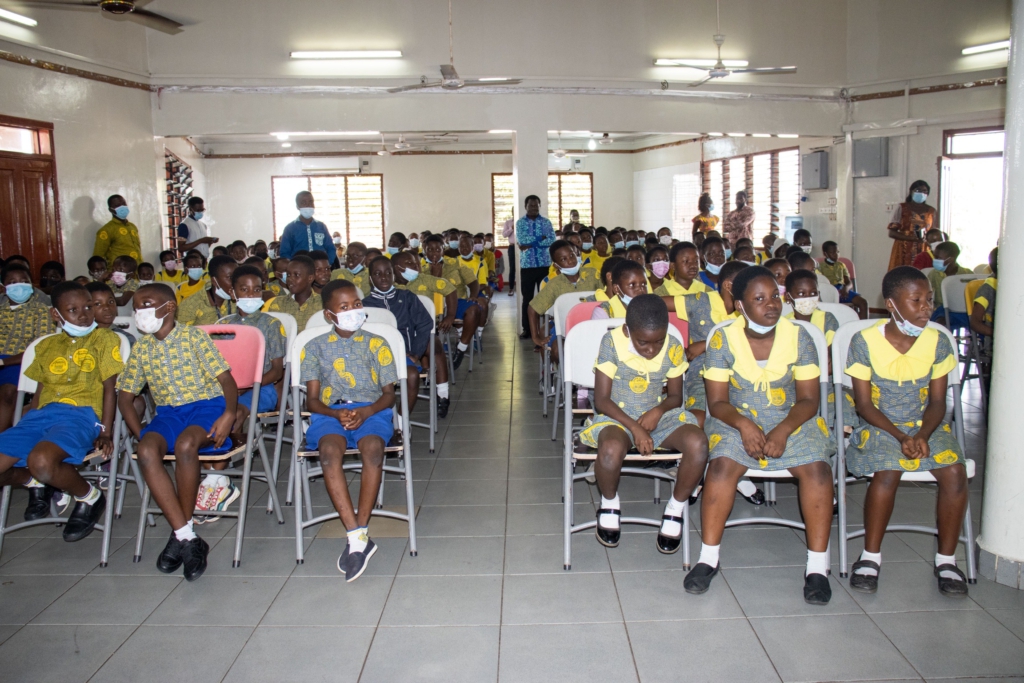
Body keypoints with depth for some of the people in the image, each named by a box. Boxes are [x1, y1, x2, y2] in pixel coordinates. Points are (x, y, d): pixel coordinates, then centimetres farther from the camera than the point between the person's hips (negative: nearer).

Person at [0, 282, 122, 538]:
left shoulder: (104, 339, 9)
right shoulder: (46, 346, 23)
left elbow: (109, 388, 4)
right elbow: (40, 391, 24)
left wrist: (106, 433, -6)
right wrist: (23, 430, 13)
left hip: (81, 414, -6)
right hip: (41, 414, 6)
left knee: (41, 461, -35)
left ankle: (90, 497, -6)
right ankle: (37, 483, 19)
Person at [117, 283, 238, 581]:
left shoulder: (194, 336, -1)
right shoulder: (141, 348, 13)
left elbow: (226, 378, -6)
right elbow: (124, 396, 16)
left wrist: (229, 415, -24)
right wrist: (140, 434, 0)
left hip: (207, 405, -4)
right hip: (168, 412, 4)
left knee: (185, 444, -37)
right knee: (146, 450, -29)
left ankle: (181, 535, -20)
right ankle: (187, 538, -27)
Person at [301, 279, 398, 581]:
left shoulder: (376, 344, 12)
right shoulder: (316, 347, 13)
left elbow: (389, 393, 7)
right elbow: (312, 398, 7)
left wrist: (365, 412, -13)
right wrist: (336, 414, -14)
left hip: (371, 410, 0)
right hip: (330, 412, 1)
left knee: (373, 449, -34)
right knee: (330, 452, -33)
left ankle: (358, 536, -27)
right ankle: (358, 537, -33)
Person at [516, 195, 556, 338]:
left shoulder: (546, 222, 7)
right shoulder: (520, 222, 6)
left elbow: (552, 240, -7)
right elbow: (521, 240, -11)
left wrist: (530, 244, -12)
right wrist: (540, 238, -8)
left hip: (545, 264, 0)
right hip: (527, 265, 0)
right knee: (527, 297, 2)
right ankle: (527, 329, 8)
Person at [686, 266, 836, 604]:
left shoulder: (798, 336, -4)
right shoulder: (723, 339, -6)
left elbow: (808, 399, -4)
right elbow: (717, 402, -6)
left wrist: (783, 431, -22)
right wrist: (744, 425, -26)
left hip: (792, 420, 1)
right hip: (737, 420, -1)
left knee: (817, 468, -27)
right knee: (722, 464, -30)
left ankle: (817, 567, -15)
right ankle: (708, 559, -17)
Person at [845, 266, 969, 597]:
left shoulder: (937, 341, -2)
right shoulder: (865, 341, -10)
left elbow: (937, 401, 1)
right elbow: (864, 403, -7)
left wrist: (923, 435, -18)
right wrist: (900, 437, -20)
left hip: (927, 425, 3)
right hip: (880, 425, -3)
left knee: (954, 472, -25)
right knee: (887, 473, -32)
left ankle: (946, 559, -5)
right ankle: (871, 556, -12)